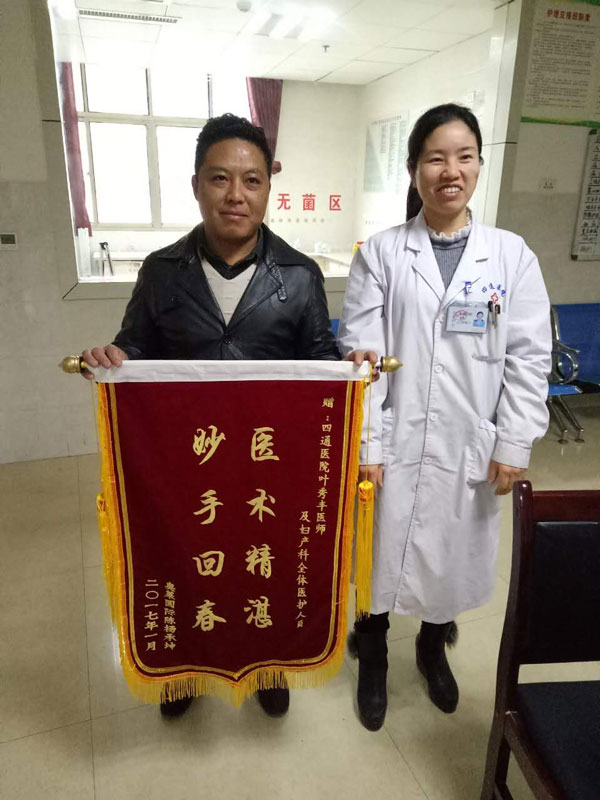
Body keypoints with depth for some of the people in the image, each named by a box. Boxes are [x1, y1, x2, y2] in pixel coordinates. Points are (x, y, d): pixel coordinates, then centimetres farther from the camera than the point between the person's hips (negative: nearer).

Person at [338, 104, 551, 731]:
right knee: (382, 555, 12)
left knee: (453, 555, 18)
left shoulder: (512, 255, 1)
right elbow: (362, 354, -7)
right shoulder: (381, 253, -3)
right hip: (396, 443, -1)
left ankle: (433, 648, 48)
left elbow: (529, 358, 0)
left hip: (471, 447, 2)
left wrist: (513, 446, -5)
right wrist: (366, 445, -11)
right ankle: (373, 659, 41)